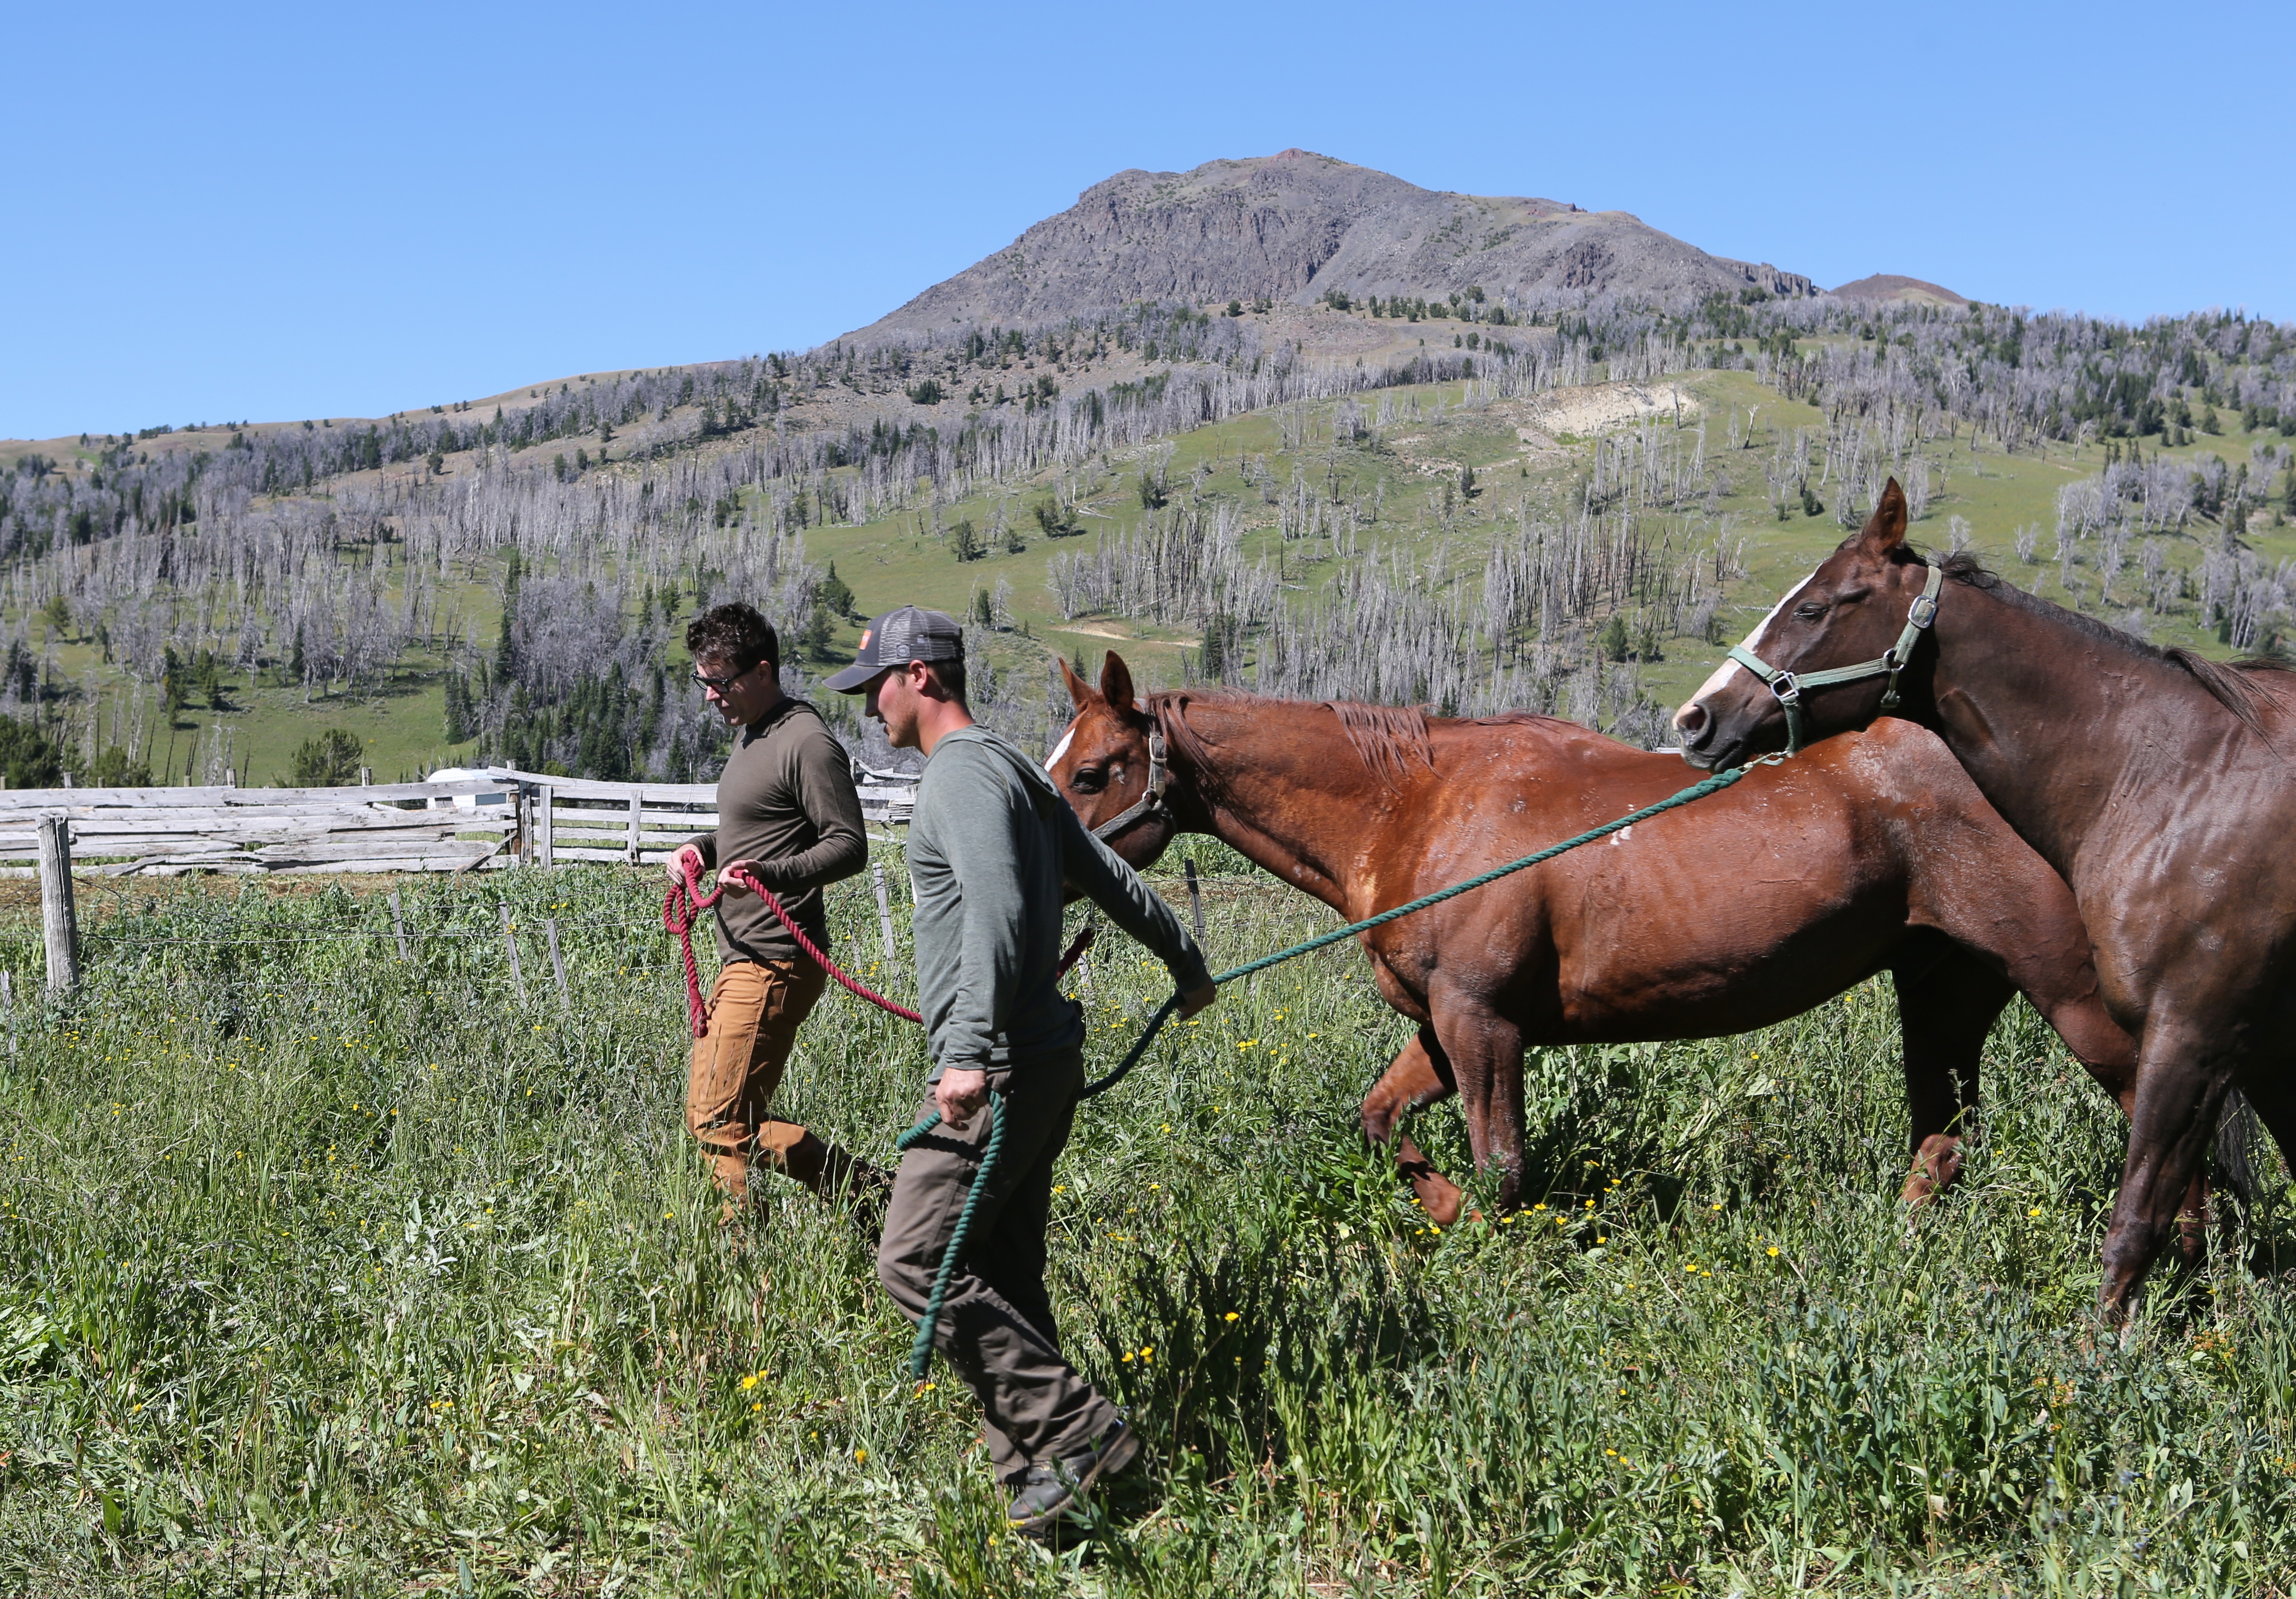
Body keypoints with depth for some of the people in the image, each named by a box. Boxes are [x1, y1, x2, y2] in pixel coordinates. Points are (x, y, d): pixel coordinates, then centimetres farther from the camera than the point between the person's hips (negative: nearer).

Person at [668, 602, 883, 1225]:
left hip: (773, 966, -11)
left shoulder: (807, 745, -14)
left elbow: (849, 846, -18)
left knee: (720, 1122, -9)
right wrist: (703, 848, 10)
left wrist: (769, 874, -32)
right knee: (723, 1117, 13)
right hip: (742, 961, 11)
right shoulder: (749, 734, 16)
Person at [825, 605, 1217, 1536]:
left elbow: (997, 913, -27)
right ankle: (1040, 1490, 15)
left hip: (998, 1072, -10)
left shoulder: (963, 772, -13)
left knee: (917, 1263, -9)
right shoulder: (1012, 771, 19)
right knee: (1002, 1278, 12)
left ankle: (1081, 1435, -7)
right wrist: (1186, 969, 37)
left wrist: (970, 1053, -34)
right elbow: (1111, 879, 25)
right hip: (1042, 1059, 10)